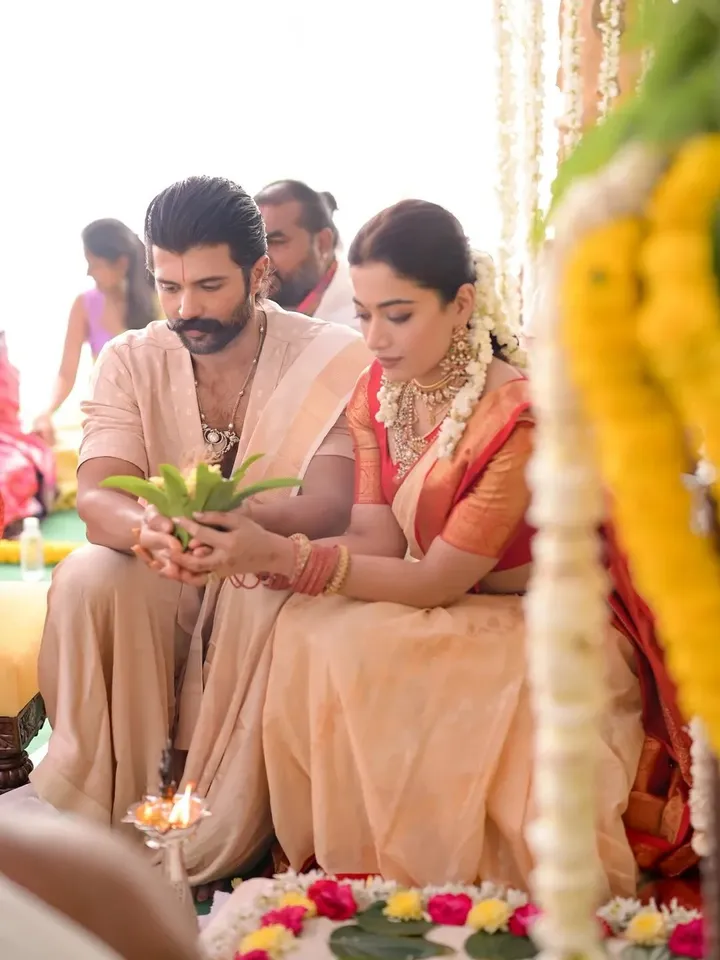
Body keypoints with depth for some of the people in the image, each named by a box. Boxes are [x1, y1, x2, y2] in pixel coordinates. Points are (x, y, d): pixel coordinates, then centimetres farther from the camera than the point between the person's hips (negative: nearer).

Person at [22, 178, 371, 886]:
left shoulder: (334, 360, -7)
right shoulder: (131, 361, 2)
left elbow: (331, 504, -19)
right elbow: (95, 496, -12)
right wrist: (147, 528, -39)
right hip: (159, 581, 3)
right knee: (85, 578, -28)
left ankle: (215, 849, -25)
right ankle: (86, 824, -20)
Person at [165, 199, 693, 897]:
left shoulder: (523, 415, -25)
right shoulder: (377, 393, -1)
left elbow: (438, 579, -21)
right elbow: (375, 540, -7)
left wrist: (283, 556, -28)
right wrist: (248, 549, -24)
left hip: (544, 631, -7)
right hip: (441, 621, 7)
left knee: (350, 652, -27)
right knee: (299, 630, -19)